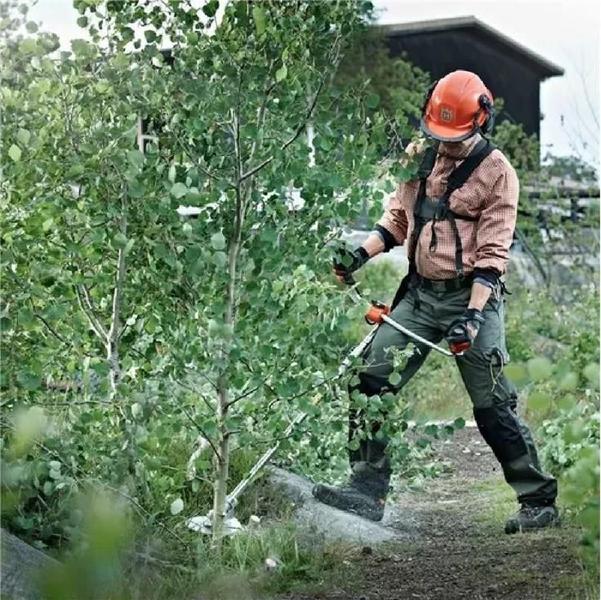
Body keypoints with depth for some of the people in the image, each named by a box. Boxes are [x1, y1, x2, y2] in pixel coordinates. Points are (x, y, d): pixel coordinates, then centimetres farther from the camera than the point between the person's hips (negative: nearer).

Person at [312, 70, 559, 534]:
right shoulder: (420, 158, 10)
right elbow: (398, 218, 19)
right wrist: (360, 255, 2)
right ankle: (367, 490, -1)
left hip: (471, 295, -6)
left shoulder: (496, 173, -8)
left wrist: (474, 314, -21)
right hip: (420, 292, 6)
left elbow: (492, 253, -12)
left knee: (493, 406, -5)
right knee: (371, 381, -6)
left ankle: (540, 501, 9)